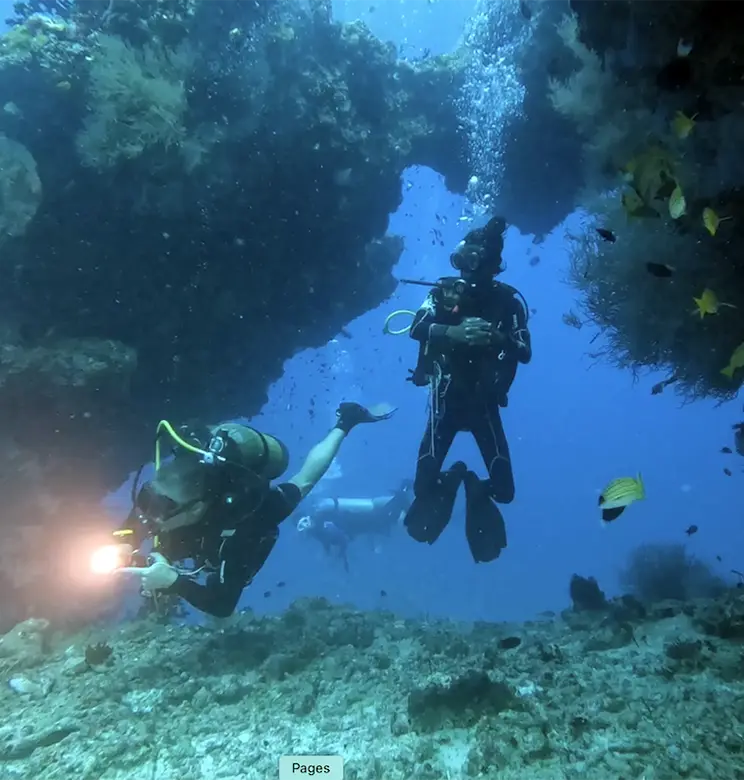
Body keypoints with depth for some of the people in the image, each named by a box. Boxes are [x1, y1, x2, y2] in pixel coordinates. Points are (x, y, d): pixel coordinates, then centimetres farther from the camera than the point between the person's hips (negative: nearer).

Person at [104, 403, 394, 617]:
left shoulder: (235, 531, -49)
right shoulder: (156, 494, -35)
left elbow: (223, 606, -43)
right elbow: (127, 533, -15)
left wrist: (173, 582, -56)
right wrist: (119, 552, -38)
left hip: (264, 503, -2)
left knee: (301, 483, 24)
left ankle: (345, 422, 38)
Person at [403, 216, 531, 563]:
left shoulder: (508, 300, -2)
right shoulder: (444, 290, -3)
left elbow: (525, 353, -8)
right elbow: (417, 329, -19)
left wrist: (499, 338, -29)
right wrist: (454, 332, -37)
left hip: (484, 401, 1)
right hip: (446, 397, 0)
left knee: (503, 490, -5)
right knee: (424, 486, -7)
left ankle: (476, 489, 30)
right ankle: (450, 480, 27)